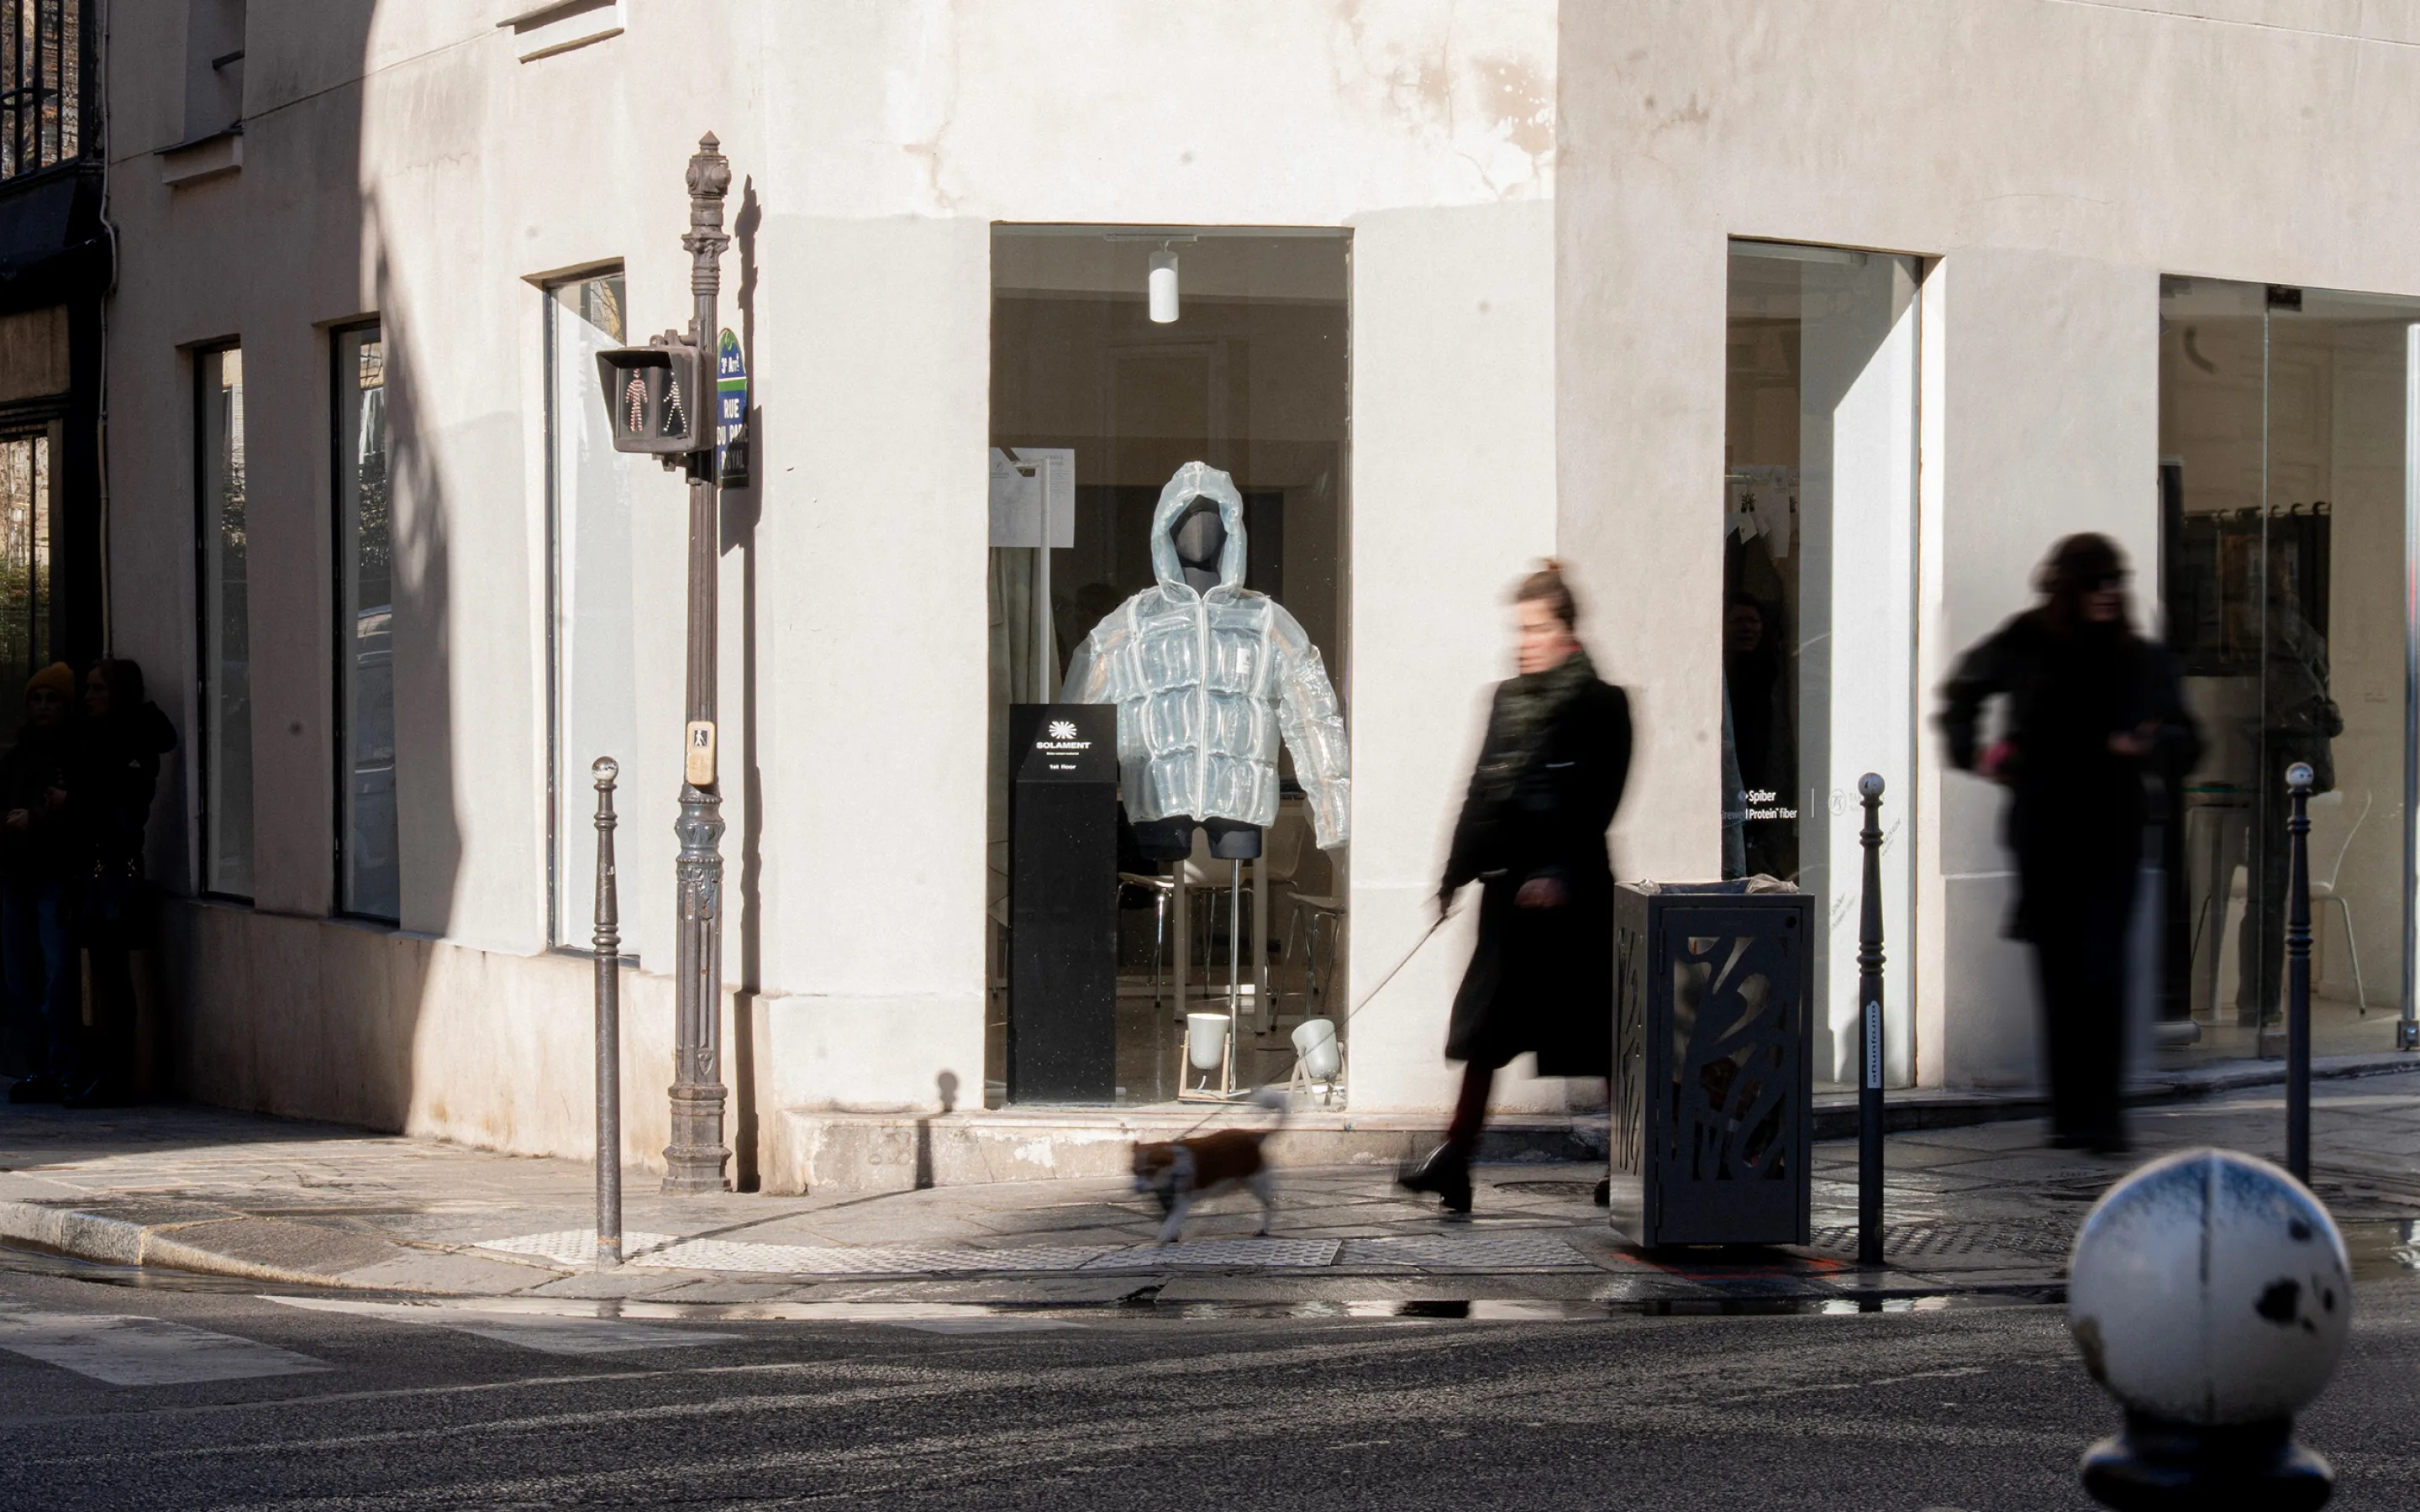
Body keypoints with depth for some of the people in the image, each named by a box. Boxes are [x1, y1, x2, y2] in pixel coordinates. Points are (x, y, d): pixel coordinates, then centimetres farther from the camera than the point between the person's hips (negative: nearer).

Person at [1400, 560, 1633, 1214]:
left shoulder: (1600, 704, -7)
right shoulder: (1507, 699, 12)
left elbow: (1597, 801, -14)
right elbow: (1482, 792, 14)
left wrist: (1560, 873, -22)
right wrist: (1456, 873, 12)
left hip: (1573, 889, -6)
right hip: (1508, 884, 6)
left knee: (1598, 1030, 2)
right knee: (1485, 1026, 3)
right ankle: (1455, 1159, 2)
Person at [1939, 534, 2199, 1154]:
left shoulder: (2142, 659, 3)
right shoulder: (2024, 646, 4)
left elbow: (2185, 743, 7)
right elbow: (1962, 692, 23)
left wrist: (2149, 744, -13)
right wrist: (1971, 751, 10)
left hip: (2111, 830, -1)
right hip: (2043, 829, 1)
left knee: (2100, 968, -12)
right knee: (2058, 970, 4)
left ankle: (2101, 1114, -13)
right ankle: (2070, 1112, 12)